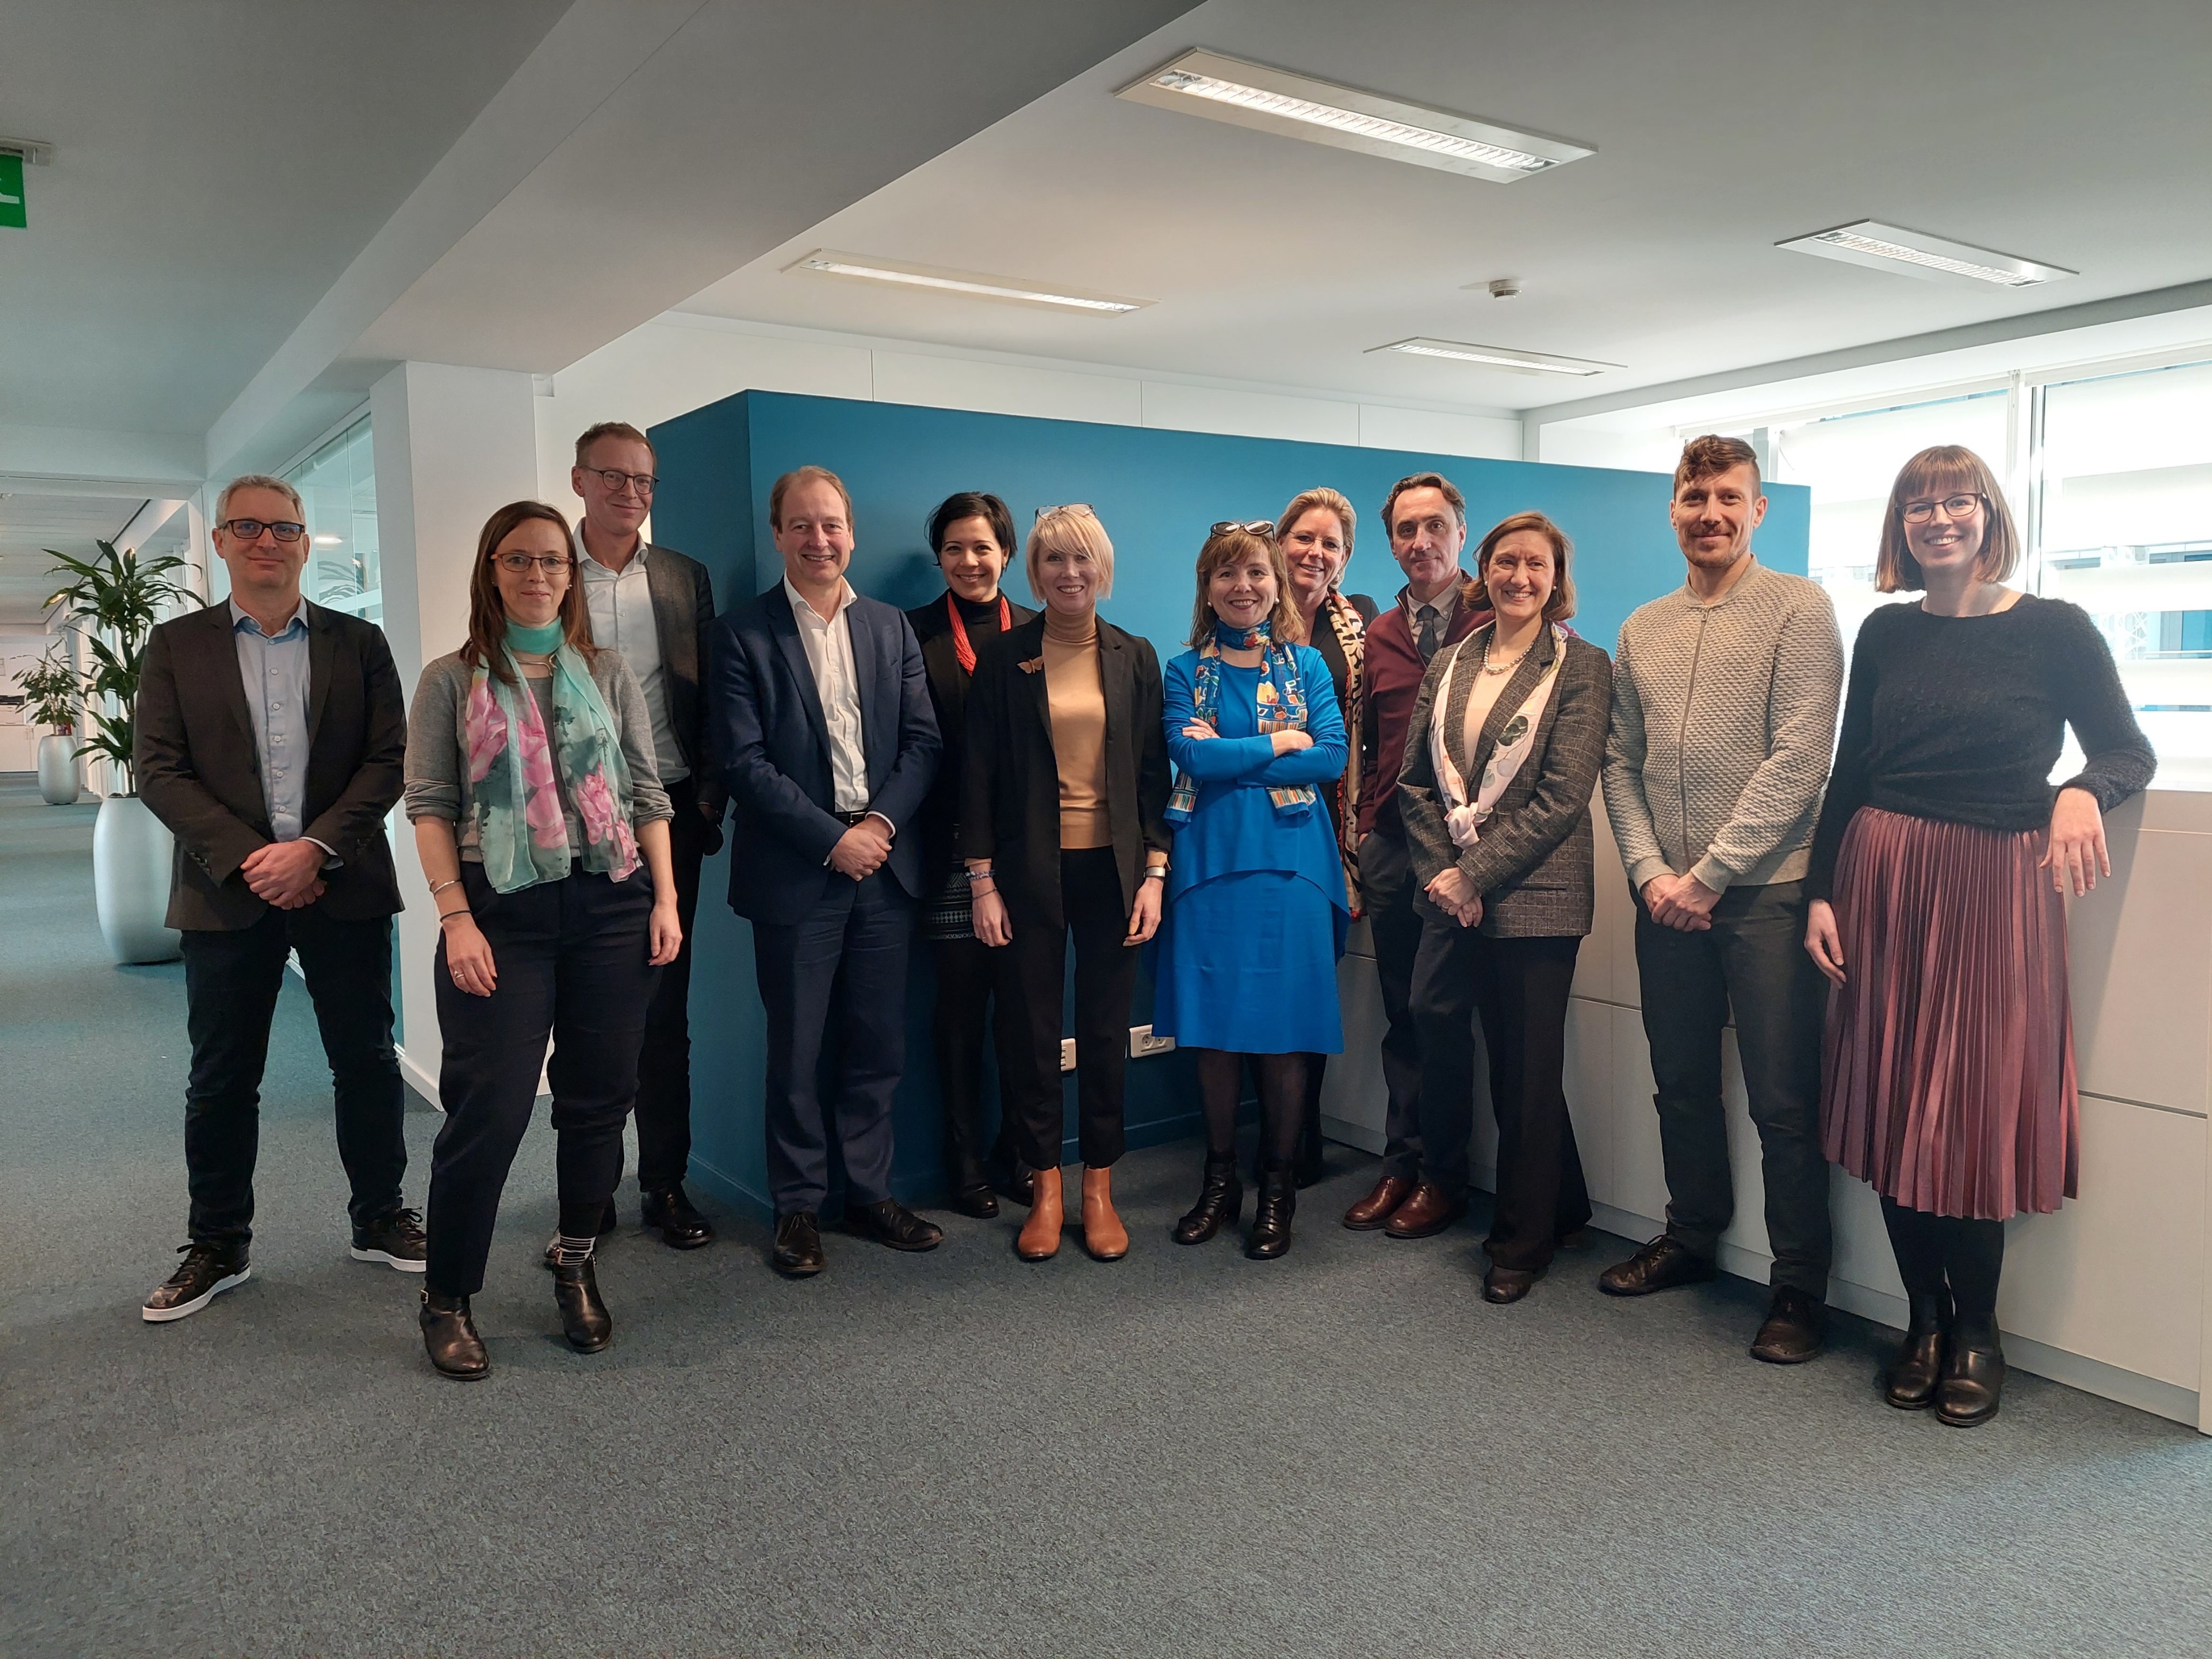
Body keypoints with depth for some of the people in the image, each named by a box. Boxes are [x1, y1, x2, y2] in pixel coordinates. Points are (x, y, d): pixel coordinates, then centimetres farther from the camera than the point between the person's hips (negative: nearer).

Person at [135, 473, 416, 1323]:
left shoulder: (358, 642, 6)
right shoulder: (176, 646, 6)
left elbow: (389, 760, -1)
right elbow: (159, 771, -1)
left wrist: (316, 847, -14)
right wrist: (247, 859, -13)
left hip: (343, 890, 0)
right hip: (226, 894, 0)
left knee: (367, 1062, 8)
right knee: (221, 1079, 8)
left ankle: (379, 1220, 24)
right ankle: (218, 1245, 24)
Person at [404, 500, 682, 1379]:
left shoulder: (608, 673, 11)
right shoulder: (450, 681, 5)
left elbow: (647, 793, 10)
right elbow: (430, 805, -1)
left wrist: (666, 897, 1)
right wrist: (455, 918, -11)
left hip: (611, 907, 3)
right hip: (501, 912, -2)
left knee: (599, 1097, 8)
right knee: (489, 1109, -3)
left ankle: (575, 1266, 27)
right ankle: (446, 1297, 14)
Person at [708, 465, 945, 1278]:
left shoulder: (892, 629, 11)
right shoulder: (744, 634, -1)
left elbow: (923, 740, 6)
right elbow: (745, 762, -9)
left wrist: (882, 823, -10)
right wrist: (831, 840, -14)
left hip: (885, 866, 4)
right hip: (796, 875, -3)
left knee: (878, 1047, 10)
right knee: (796, 1053, 6)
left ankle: (870, 1194, 24)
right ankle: (798, 1206, 20)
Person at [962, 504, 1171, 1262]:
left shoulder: (1134, 658, 6)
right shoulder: (1003, 659, 1)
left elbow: (1154, 773, 6)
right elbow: (979, 775, 0)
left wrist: (1154, 873, -2)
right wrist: (982, 882, -5)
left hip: (1112, 867, 1)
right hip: (1030, 868, -1)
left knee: (1107, 1030, 7)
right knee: (1030, 1028, 4)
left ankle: (1098, 1187, 20)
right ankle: (1045, 1187, 19)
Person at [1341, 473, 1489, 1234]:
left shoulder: (1495, 624, -2)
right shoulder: (1379, 636, 14)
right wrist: (1363, 829, 12)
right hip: (1391, 846, 5)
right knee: (1403, 1012, 10)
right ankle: (1401, 1163, 19)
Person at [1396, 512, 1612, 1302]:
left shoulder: (1582, 667, -3)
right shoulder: (1449, 665, 12)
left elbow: (1563, 795, -11)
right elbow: (1415, 780, 9)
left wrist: (1476, 874, -14)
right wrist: (1440, 871, -5)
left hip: (1532, 895, -4)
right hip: (1451, 892, 4)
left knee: (1526, 1070, 3)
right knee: (1437, 1028, 6)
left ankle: (1522, 1240, 20)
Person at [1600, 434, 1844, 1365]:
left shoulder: (1798, 609, -3)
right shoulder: (1642, 631, 13)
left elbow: (1798, 759, -11)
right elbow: (1620, 764, 11)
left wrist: (1707, 875, -13)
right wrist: (1649, 871, -3)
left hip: (1765, 892, -5)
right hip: (1665, 896, 5)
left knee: (1783, 1102, 0)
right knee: (1681, 1084, 15)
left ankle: (1799, 1286, 14)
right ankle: (1691, 1237, 33)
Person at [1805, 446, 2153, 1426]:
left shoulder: (2054, 629, -1)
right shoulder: (1886, 633, 8)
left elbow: (2129, 750, 3)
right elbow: (1849, 772, 10)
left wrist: (2083, 792, -20)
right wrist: (1822, 894, 4)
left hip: (1995, 892, -3)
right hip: (1882, 885, 3)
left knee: (1978, 1113, 1)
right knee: (1893, 1110, 5)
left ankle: (1977, 1333, 20)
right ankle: (1925, 1321, 20)